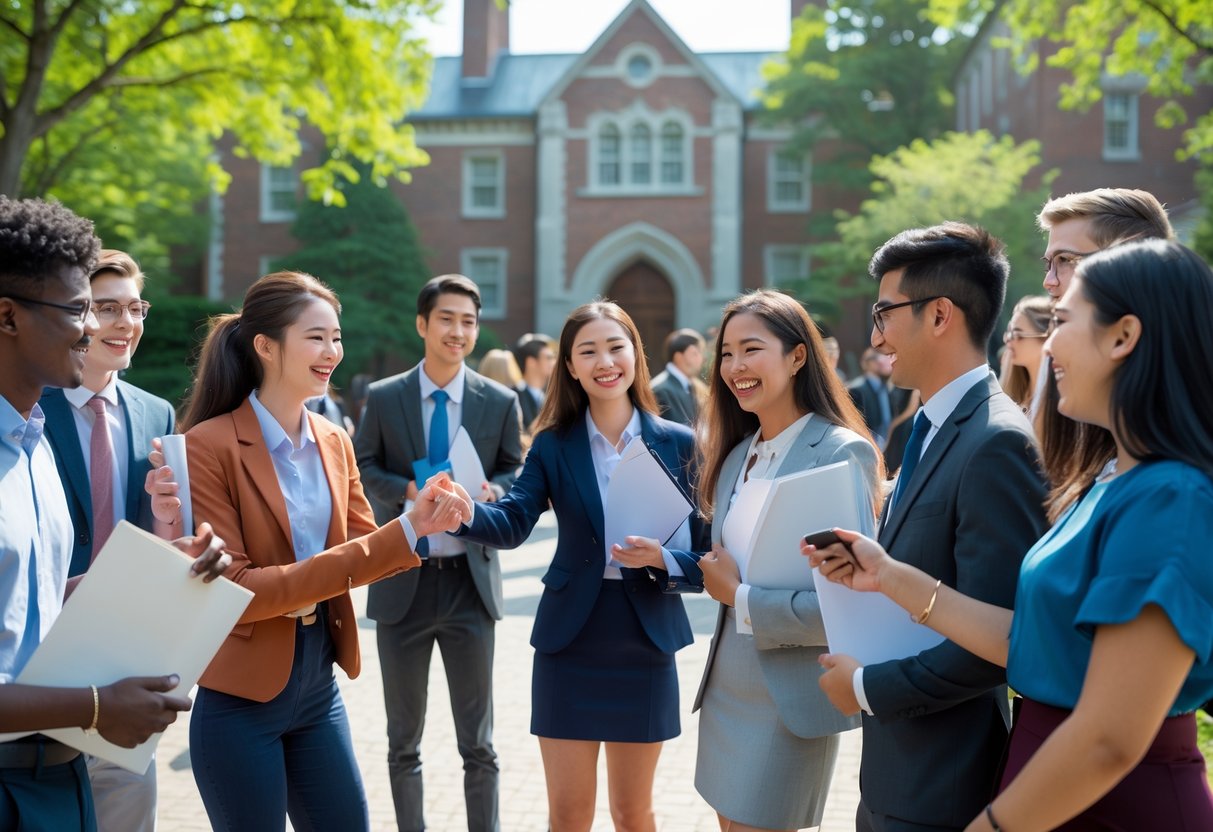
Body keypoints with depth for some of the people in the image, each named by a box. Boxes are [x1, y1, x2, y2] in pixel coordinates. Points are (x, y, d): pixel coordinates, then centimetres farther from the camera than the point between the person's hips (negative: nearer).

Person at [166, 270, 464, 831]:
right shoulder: (209, 445, -14)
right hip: (241, 698, -6)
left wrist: (414, 526, -14)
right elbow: (229, 592, -18)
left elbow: (363, 552, 8)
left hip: (318, 685, 6)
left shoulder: (334, 443, 6)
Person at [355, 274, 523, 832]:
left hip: (470, 580, 0)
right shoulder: (383, 397, 1)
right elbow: (362, 468, 3)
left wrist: (491, 491, -16)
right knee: (403, 740, 14)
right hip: (402, 581, 0)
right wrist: (408, 490, -16)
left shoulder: (500, 402, 2)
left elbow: (517, 473, 7)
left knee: (478, 742, 7)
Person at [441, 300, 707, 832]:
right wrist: (466, 513, -36)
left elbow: (703, 553, -3)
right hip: (569, 640, 0)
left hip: (646, 642, 0)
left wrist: (661, 560, -24)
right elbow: (512, 523, -16)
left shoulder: (678, 443, -2)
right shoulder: (552, 445, 0)